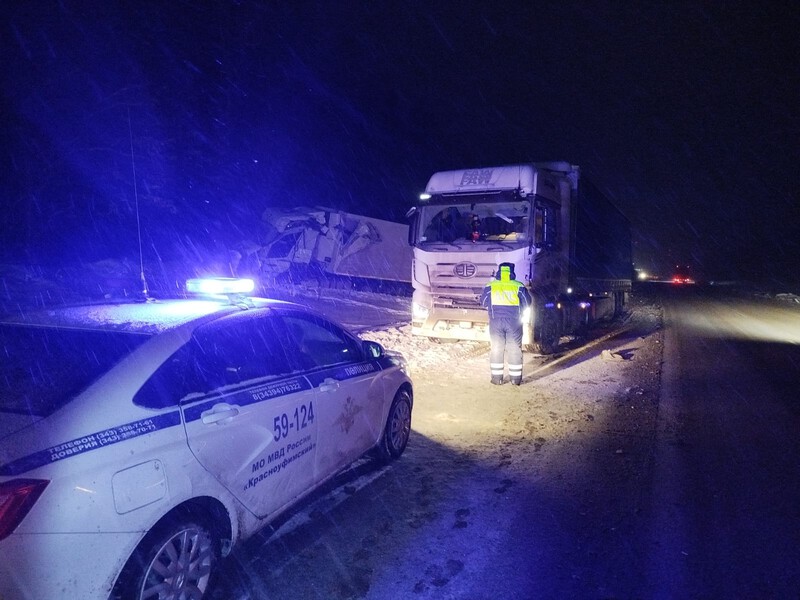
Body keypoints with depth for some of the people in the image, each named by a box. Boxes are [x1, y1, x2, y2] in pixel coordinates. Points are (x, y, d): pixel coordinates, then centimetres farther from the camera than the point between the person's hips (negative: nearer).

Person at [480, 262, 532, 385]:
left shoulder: (490, 286, 1)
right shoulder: (519, 286, -1)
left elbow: (483, 302, 9)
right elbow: (528, 302, 4)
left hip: (496, 322, 0)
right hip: (514, 322, 0)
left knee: (496, 349, 7)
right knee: (515, 349, 7)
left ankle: (497, 378, 8)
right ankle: (516, 378, 10)